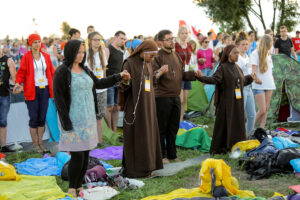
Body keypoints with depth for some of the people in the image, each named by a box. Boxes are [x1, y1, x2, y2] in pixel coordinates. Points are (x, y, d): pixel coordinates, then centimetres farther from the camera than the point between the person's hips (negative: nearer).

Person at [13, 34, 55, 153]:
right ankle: (35, 144, 10)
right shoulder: (26, 57, -1)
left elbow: (51, 72, 13)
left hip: (45, 89, 4)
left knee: (42, 118, 7)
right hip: (32, 91, -3)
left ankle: (40, 143, 18)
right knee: (34, 118, -2)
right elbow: (21, 72, -1)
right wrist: (18, 83, -17)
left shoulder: (46, 56, 10)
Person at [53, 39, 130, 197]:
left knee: (86, 155, 8)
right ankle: (71, 189, 11)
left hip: (88, 118, 7)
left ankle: (79, 186, 21)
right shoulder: (62, 72, -10)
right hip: (73, 120, -7)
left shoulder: (84, 70, 11)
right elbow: (58, 98, -13)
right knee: (77, 156, -7)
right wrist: (66, 123, -16)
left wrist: (119, 77, 16)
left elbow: (98, 83, 24)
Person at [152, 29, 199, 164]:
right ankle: (162, 155, 13)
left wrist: (194, 74, 6)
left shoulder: (176, 56, 15)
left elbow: (182, 75, 21)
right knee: (162, 128, 2)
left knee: (173, 128, 14)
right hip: (162, 97, -7)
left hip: (175, 97, 7)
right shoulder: (157, 57, -8)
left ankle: (172, 154, 25)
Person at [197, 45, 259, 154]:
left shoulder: (237, 68, 14)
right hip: (226, 103, -7)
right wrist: (202, 77, -37)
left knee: (237, 124, 10)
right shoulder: (222, 67, -8)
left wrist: (250, 78, 38)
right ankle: (218, 148, 3)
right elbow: (214, 79, -22)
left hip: (237, 103, 7)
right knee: (224, 124, -4)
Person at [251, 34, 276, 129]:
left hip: (269, 85, 7)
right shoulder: (255, 54, -5)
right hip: (259, 86, -7)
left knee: (266, 109, 4)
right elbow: (254, 69, -12)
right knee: (262, 110, -10)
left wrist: (272, 81, 14)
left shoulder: (268, 54, 17)